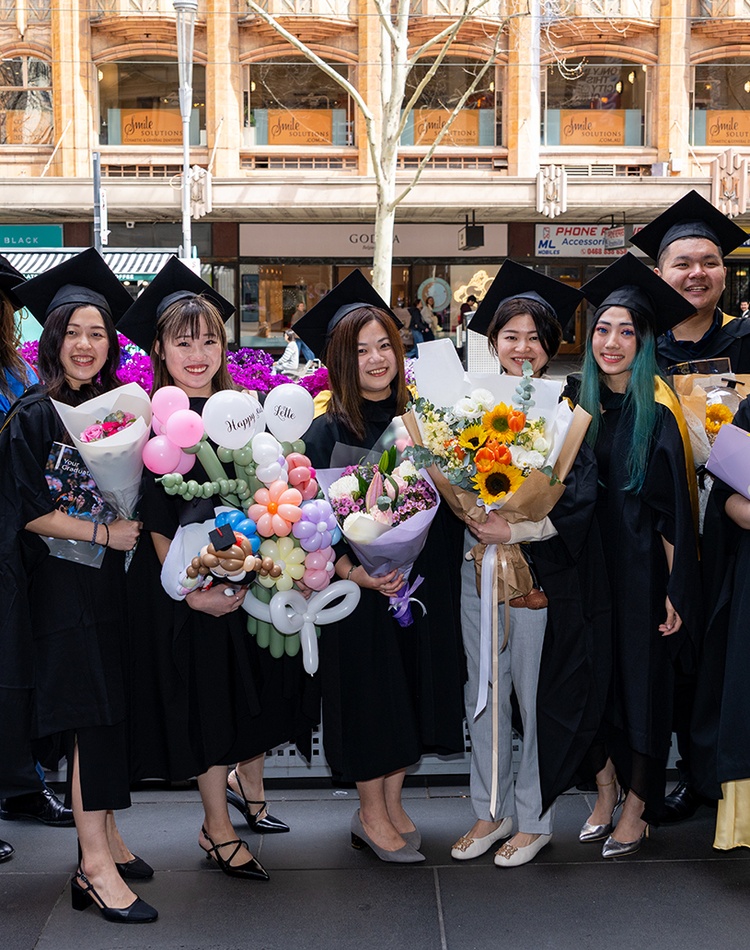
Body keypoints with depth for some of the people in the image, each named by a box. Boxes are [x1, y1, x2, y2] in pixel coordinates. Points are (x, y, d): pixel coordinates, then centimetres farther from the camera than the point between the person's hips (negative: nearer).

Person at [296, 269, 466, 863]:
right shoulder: (328, 432, -8)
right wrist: (355, 572, -23)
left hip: (422, 585, 5)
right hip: (359, 590, -4)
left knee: (412, 687, 11)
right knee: (368, 691, 4)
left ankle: (391, 803, 28)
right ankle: (372, 815, 21)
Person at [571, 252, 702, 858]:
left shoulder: (658, 413, -11)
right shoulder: (578, 402, 3)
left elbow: (674, 509, -12)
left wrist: (675, 591, -15)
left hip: (641, 567, -4)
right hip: (589, 564, 5)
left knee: (641, 677, 5)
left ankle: (638, 807, 17)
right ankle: (606, 791, 25)